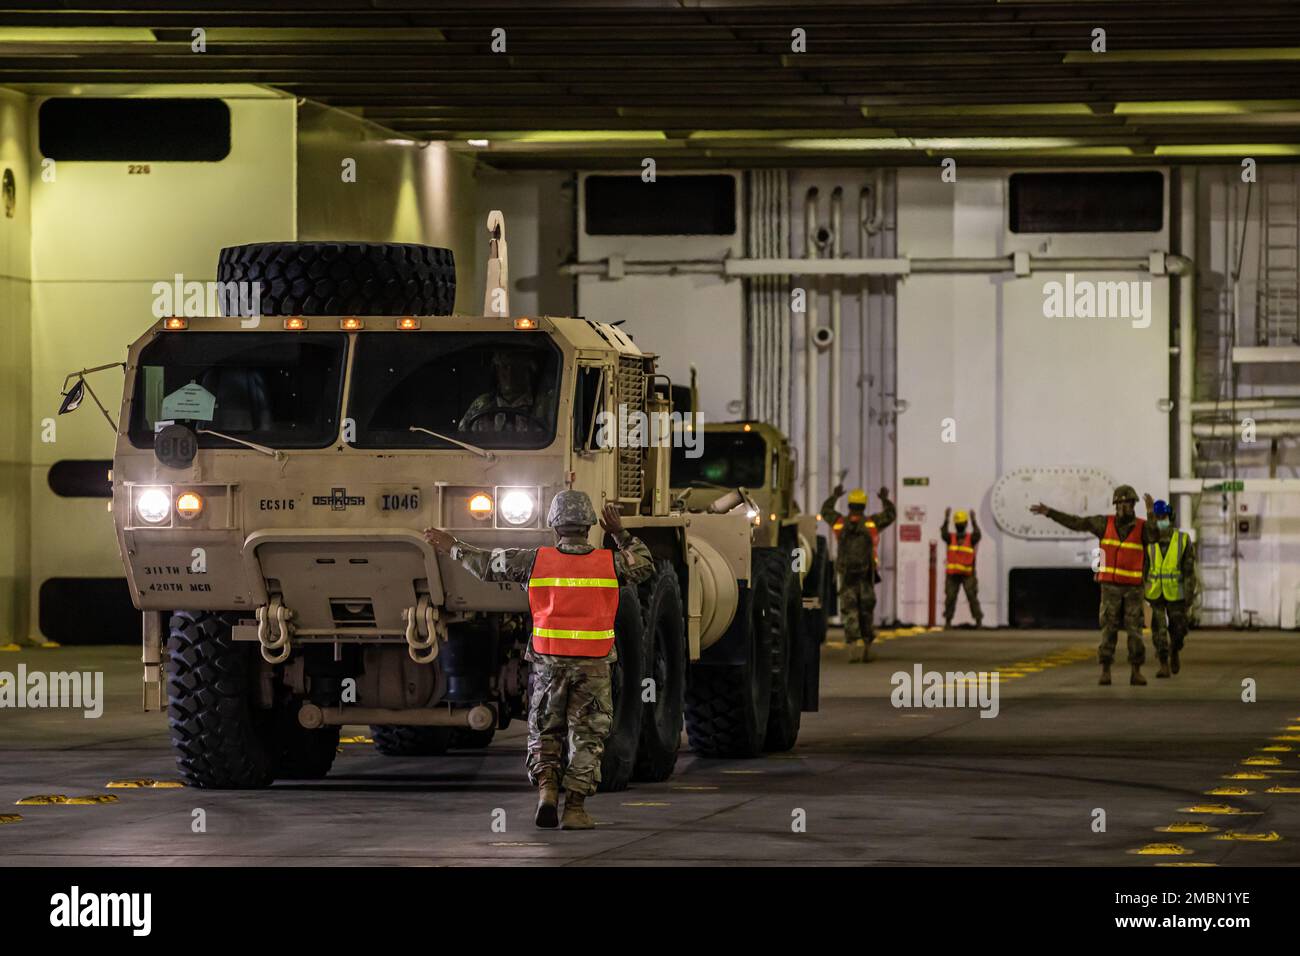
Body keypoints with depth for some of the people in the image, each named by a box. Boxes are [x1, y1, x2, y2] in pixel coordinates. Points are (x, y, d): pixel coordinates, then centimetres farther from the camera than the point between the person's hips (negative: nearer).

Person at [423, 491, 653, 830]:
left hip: (549, 662, 0)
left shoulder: (537, 560, -3)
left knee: (544, 733, 14)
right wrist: (620, 534, 19)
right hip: (593, 663, 0)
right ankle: (575, 807, -2)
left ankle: (546, 787, -9)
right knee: (587, 736, 6)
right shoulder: (609, 562, -2)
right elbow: (645, 566, 17)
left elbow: (488, 565, 8)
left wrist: (454, 548, 22)